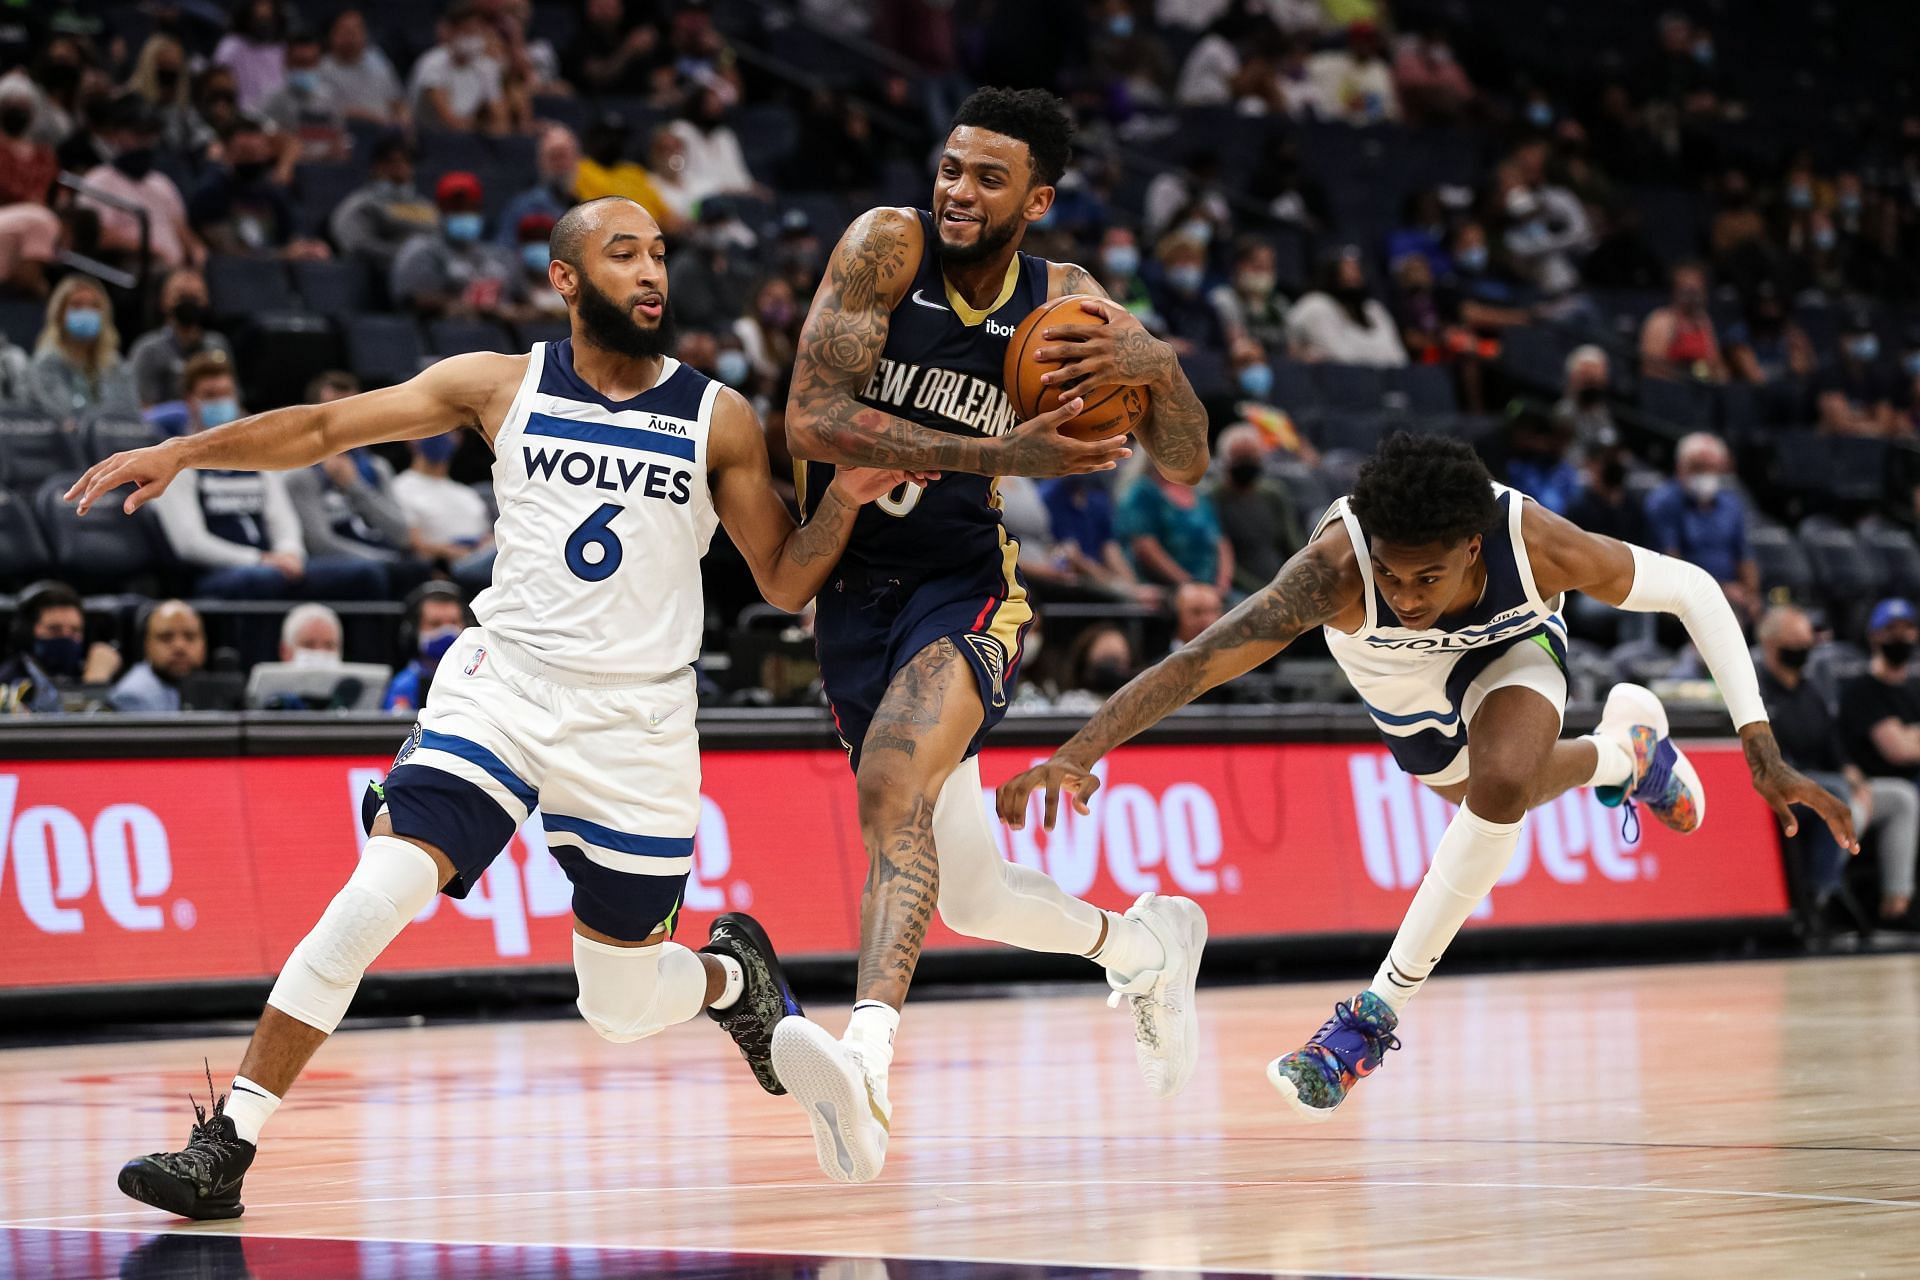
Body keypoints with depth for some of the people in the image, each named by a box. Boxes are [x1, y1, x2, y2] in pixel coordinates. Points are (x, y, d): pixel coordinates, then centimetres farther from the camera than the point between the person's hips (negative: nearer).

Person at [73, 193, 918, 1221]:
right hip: (502, 685, 0)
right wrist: (182, 450, -11)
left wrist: (848, 495, -12)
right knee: (376, 895, -21)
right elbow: (325, 428, 1)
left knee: (618, 1007, 8)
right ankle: (226, 1145, -16)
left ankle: (731, 971, 44)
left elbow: (786, 581, 6)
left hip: (639, 722, 0)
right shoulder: (502, 386, 2)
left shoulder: (719, 421, 2)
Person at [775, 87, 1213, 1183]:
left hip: (966, 587, -2)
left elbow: (1187, 469, 3)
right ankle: (1148, 946, 40)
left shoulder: (1065, 302, -3)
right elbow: (813, 421, -19)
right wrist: (999, 455, -25)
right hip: (853, 589, 2)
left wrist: (1159, 367, -20)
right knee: (971, 898, 11)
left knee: (892, 785, -33)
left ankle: (868, 1065, -49)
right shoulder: (888, 247, -8)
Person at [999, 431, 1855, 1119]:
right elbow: (1201, 660, -54)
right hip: (1403, 684, 2)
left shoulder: (1539, 546, -42)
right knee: (1494, 798, 26)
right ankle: (1625, 747, 60)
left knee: (1503, 783, -33)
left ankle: (1378, 1011, -16)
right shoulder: (1338, 567, -46)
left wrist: (1762, 751, -28)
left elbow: (1691, 592, -26)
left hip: (1510, 649, -2)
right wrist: (1075, 755, -67)